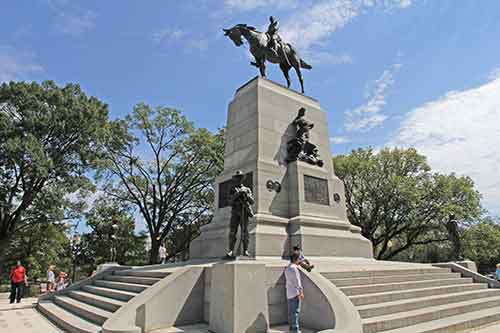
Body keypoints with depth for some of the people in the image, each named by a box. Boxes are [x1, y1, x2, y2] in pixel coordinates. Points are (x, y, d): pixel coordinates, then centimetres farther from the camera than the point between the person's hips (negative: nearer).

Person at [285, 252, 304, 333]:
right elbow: (297, 281, -17)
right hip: (295, 293, -9)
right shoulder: (294, 268, -16)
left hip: (289, 293, 9)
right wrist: (301, 292, -14)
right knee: (296, 311, -4)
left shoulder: (287, 268, 13)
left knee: (291, 311, 14)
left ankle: (291, 327, 22)